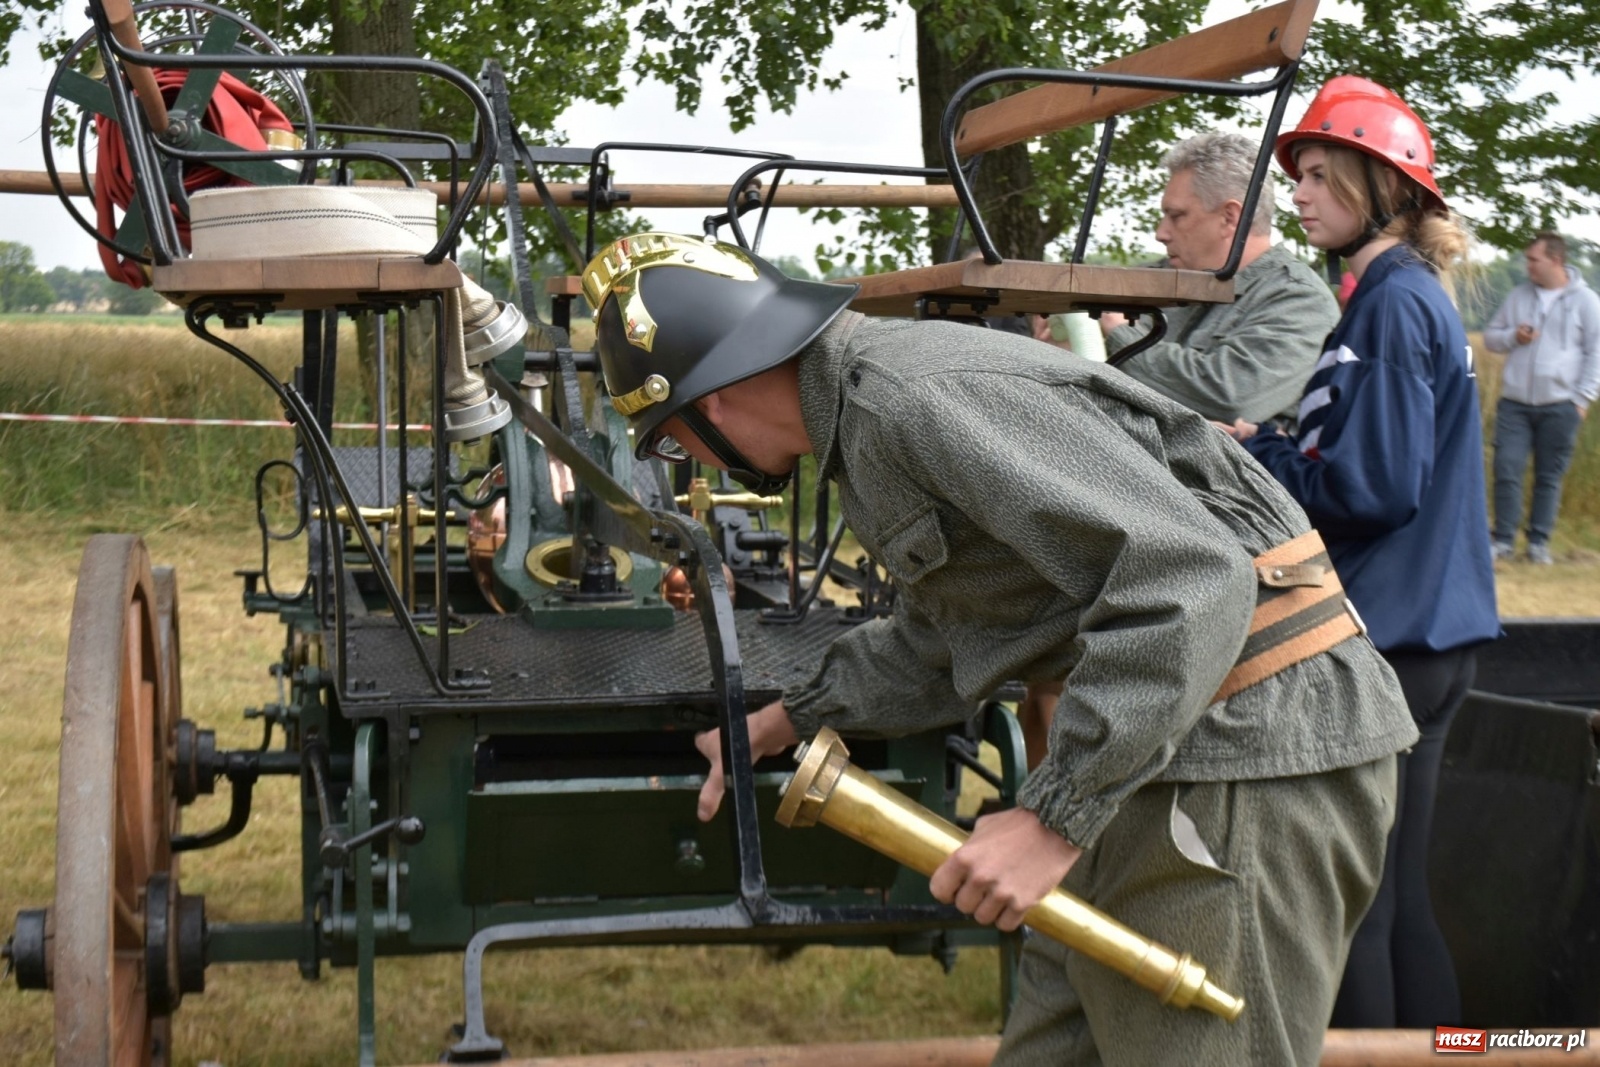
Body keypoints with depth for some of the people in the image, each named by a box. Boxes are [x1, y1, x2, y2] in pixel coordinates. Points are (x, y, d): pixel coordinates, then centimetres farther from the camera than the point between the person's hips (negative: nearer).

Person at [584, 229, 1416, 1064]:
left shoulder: (926, 397, -20)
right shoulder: (866, 411, 13)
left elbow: (1189, 579, -28)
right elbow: (939, 642, 26)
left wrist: (1055, 818, -25)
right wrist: (786, 722, 25)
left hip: (1254, 750, -10)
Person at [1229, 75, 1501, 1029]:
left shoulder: (1397, 304, -15)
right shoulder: (1397, 297, 15)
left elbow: (1373, 485, -21)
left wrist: (1250, 457, -9)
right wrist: (1261, 447, 4)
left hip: (1390, 644, -9)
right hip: (1421, 635, 9)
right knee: (1397, 898, 15)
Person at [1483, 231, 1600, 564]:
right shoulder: (1519, 295, 10)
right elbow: (1490, 336, 17)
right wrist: (1513, 336, -5)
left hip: (1560, 406, -2)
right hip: (1514, 403, 2)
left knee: (1549, 477, 4)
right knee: (1506, 471, -5)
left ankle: (1539, 542, 12)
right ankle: (1503, 540, 3)